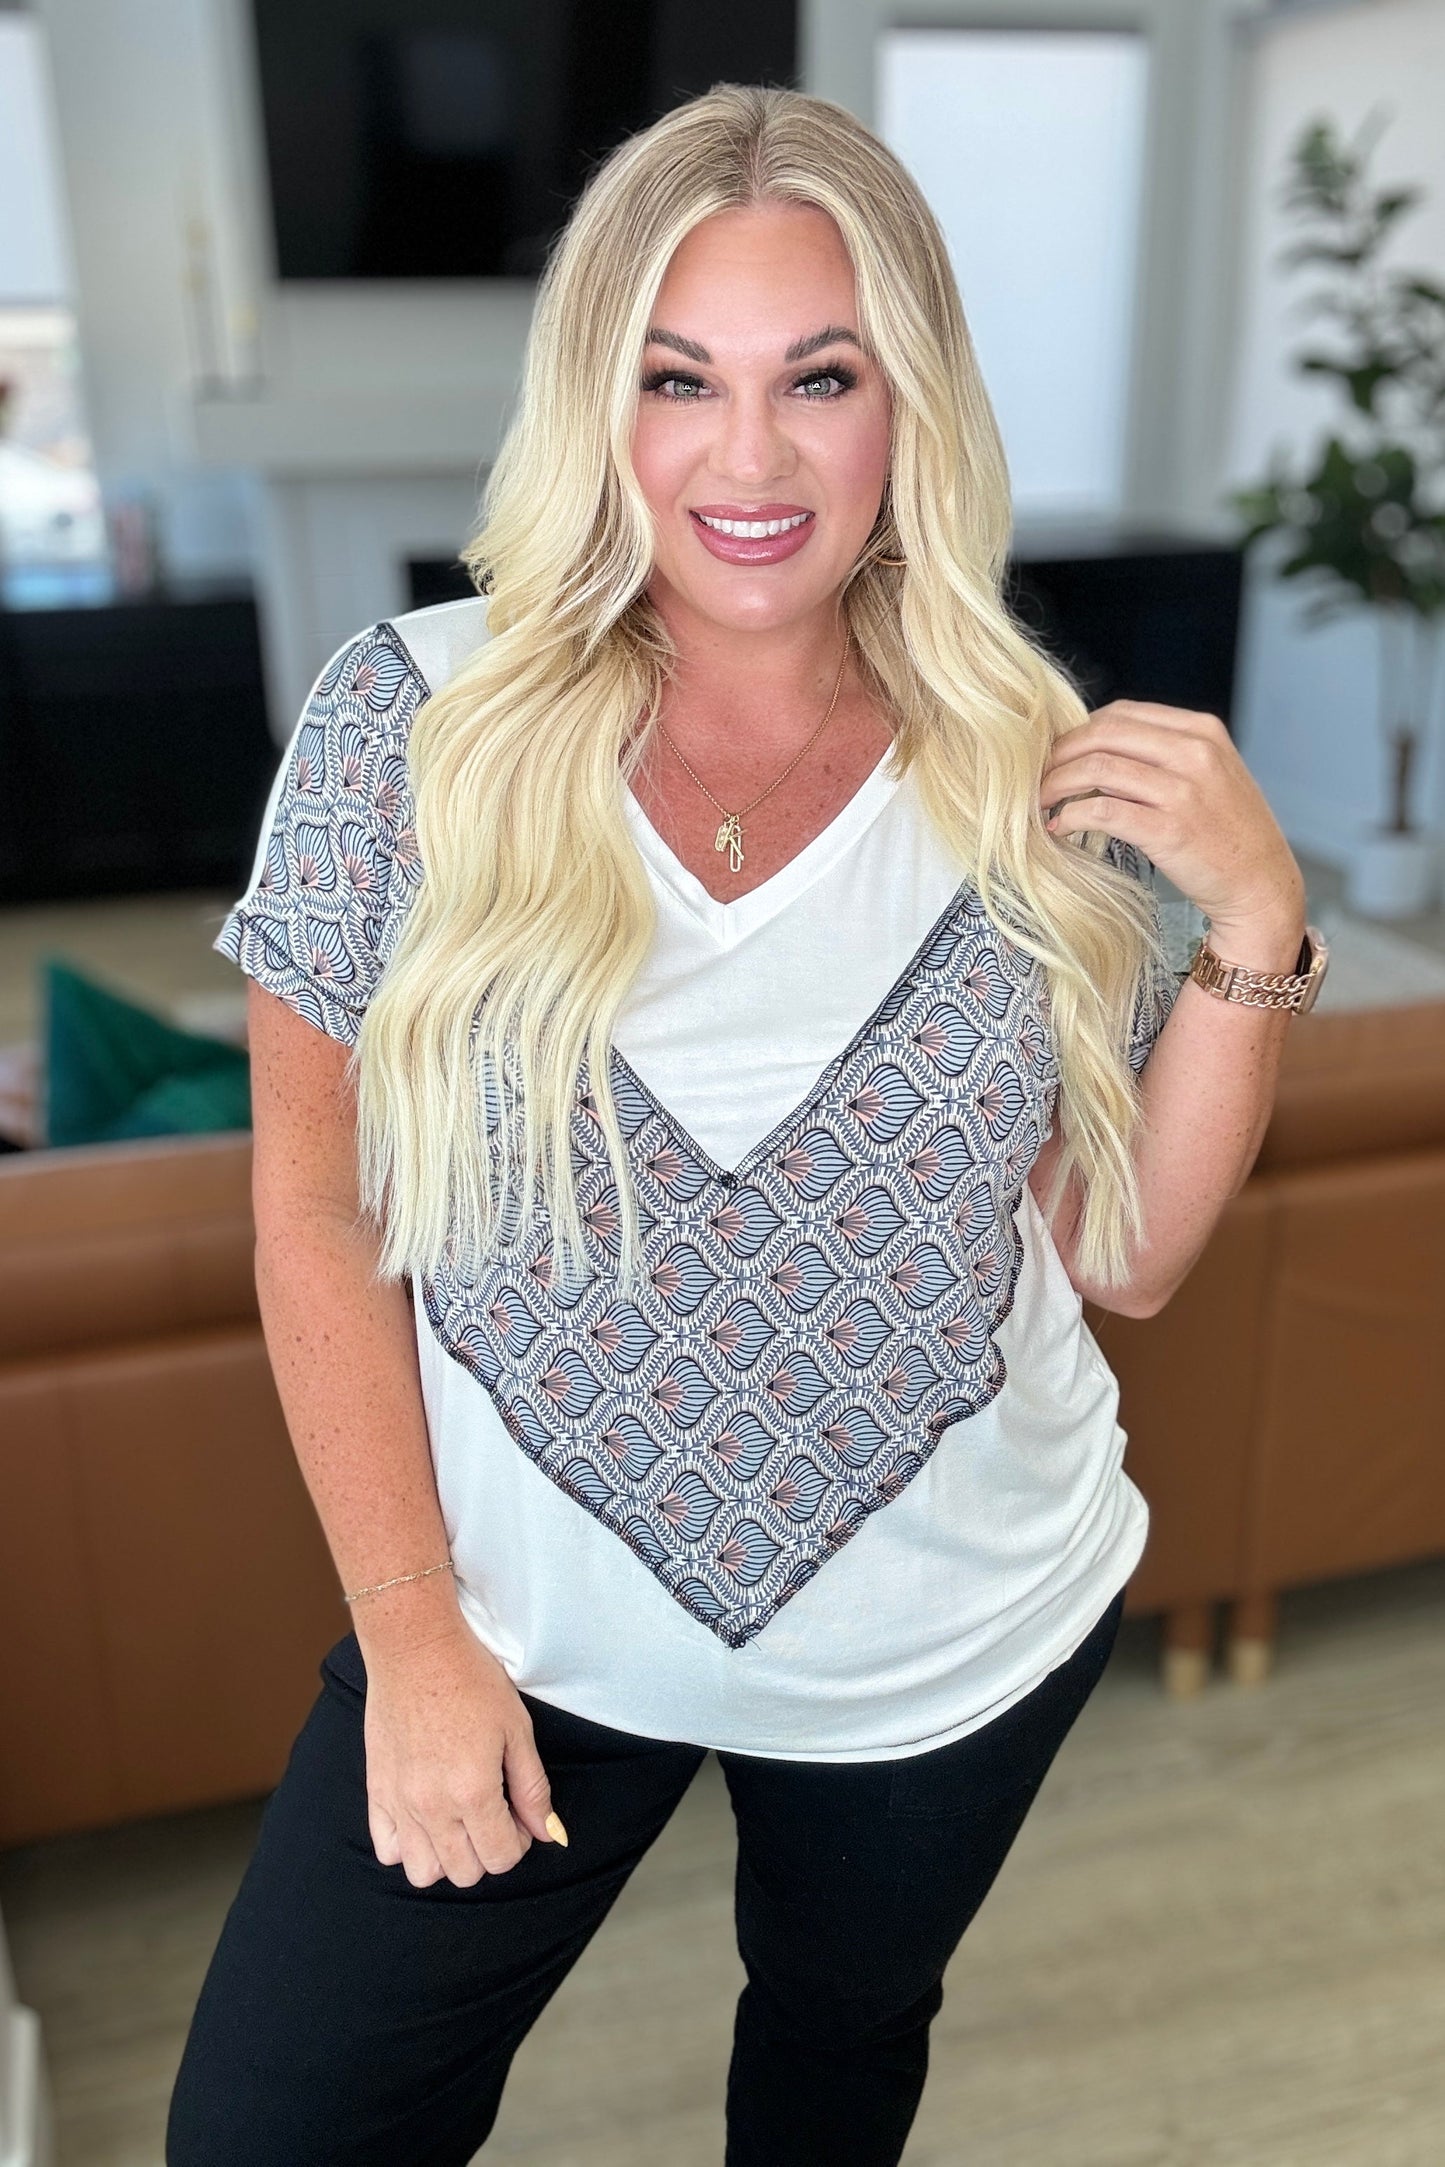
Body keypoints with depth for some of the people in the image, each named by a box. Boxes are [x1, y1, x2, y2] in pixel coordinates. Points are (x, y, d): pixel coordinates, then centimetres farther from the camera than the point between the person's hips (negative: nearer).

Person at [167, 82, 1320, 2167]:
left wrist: (1256, 929, -17)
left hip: (958, 1639, 2)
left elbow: (1129, 1255, -4)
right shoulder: (413, 719, -14)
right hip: (518, 1620, -1)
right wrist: (411, 1631, -8)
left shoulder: (1036, 774, -10)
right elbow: (322, 1216, -8)